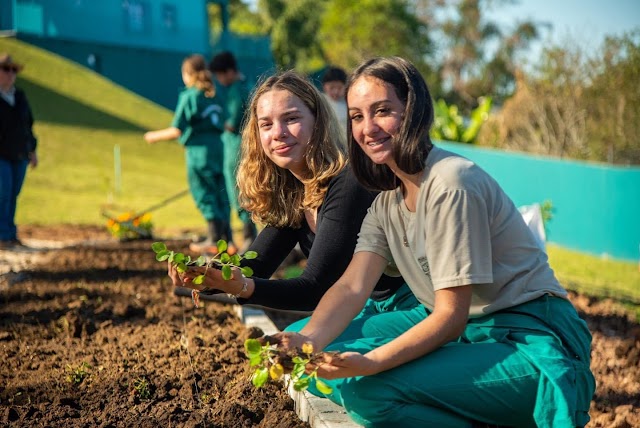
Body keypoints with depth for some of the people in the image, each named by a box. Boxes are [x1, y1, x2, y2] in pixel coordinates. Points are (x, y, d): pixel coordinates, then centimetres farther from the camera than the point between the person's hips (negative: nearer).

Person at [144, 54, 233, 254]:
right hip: (218, 148, 6)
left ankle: (214, 240, 6)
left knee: (204, 194, 3)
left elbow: (177, 131, -12)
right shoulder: (214, 95, 9)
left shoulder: (189, 96, -10)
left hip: (199, 149, -6)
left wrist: (155, 136, 3)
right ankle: (226, 239, 14)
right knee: (220, 194, 11)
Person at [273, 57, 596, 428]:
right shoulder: (388, 195, 8)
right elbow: (352, 286, -5)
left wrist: (371, 362, -33)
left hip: (530, 340, -9)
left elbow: (451, 316, -20)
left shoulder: (450, 184, -19)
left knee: (366, 388, -25)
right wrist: (307, 341, -25)